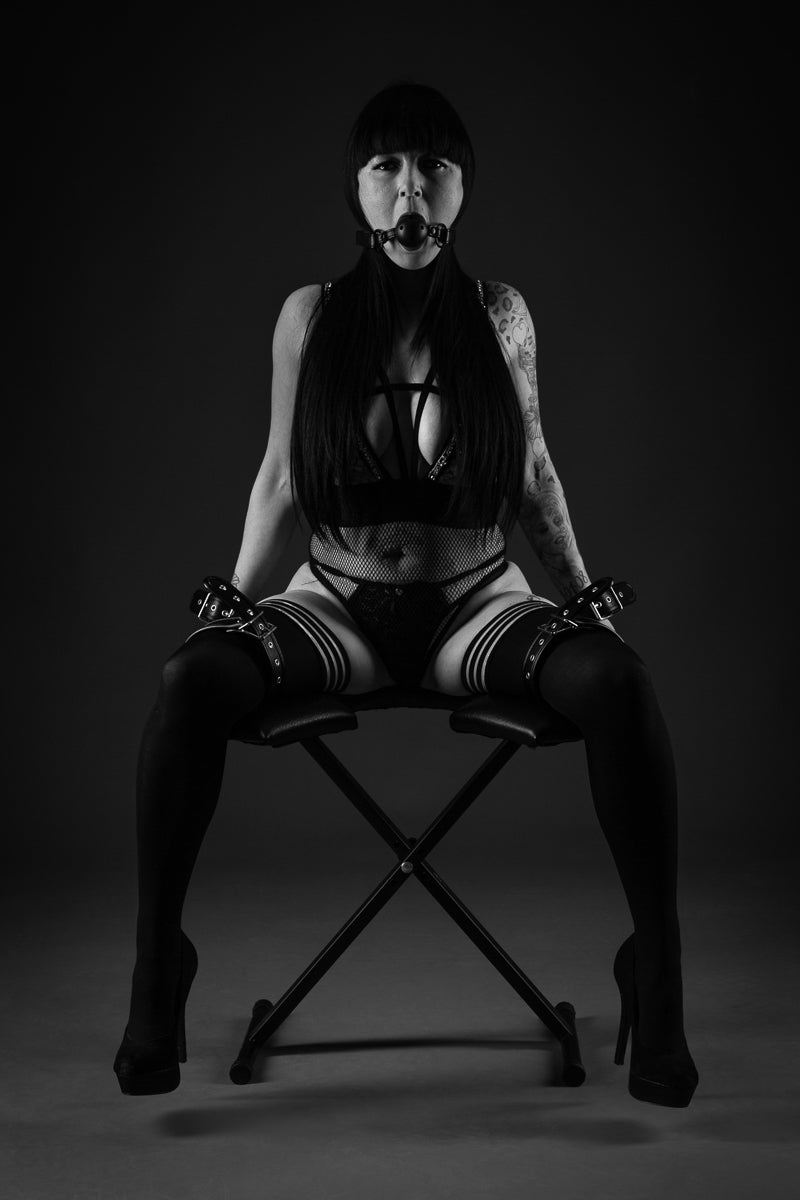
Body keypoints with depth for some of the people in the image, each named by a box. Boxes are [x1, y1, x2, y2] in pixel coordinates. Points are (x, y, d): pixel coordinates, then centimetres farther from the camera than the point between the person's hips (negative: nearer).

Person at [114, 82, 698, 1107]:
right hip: (338, 605, 0)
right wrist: (231, 600, -1)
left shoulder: (501, 316, 2)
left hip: (478, 603, 0)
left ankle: (656, 981, -21)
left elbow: (535, 475, 10)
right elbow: (279, 480, 7)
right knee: (192, 677, -30)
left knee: (617, 680, -31)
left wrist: (586, 597, 5)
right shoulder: (309, 317, 1)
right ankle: (155, 973, -17)